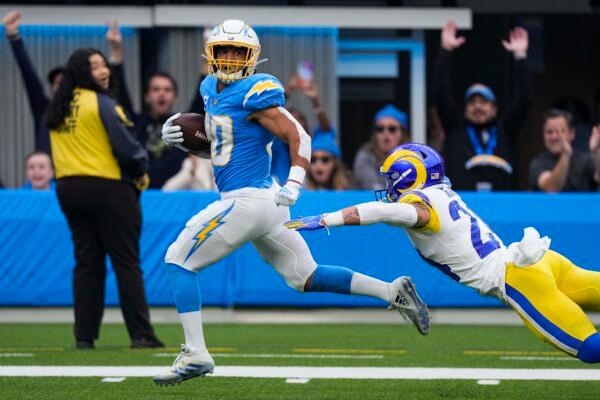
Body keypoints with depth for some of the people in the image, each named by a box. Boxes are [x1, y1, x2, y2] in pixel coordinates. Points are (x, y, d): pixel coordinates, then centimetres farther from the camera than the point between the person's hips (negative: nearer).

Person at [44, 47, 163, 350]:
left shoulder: (56, 109, 11)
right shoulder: (101, 103, -11)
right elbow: (126, 147, -13)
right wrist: (141, 170, 5)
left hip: (67, 187, 6)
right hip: (108, 186, -6)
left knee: (87, 262, 9)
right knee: (126, 262, -2)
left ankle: (85, 336, 5)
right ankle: (140, 334, -4)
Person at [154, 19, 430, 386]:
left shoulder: (255, 93, -14)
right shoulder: (212, 89, 13)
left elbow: (298, 138, -15)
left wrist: (293, 186, -28)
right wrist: (180, 136, 9)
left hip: (247, 201, -10)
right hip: (263, 204, 10)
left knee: (179, 261, -5)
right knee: (305, 277, 16)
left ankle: (195, 354, -6)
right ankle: (393, 292, 15)